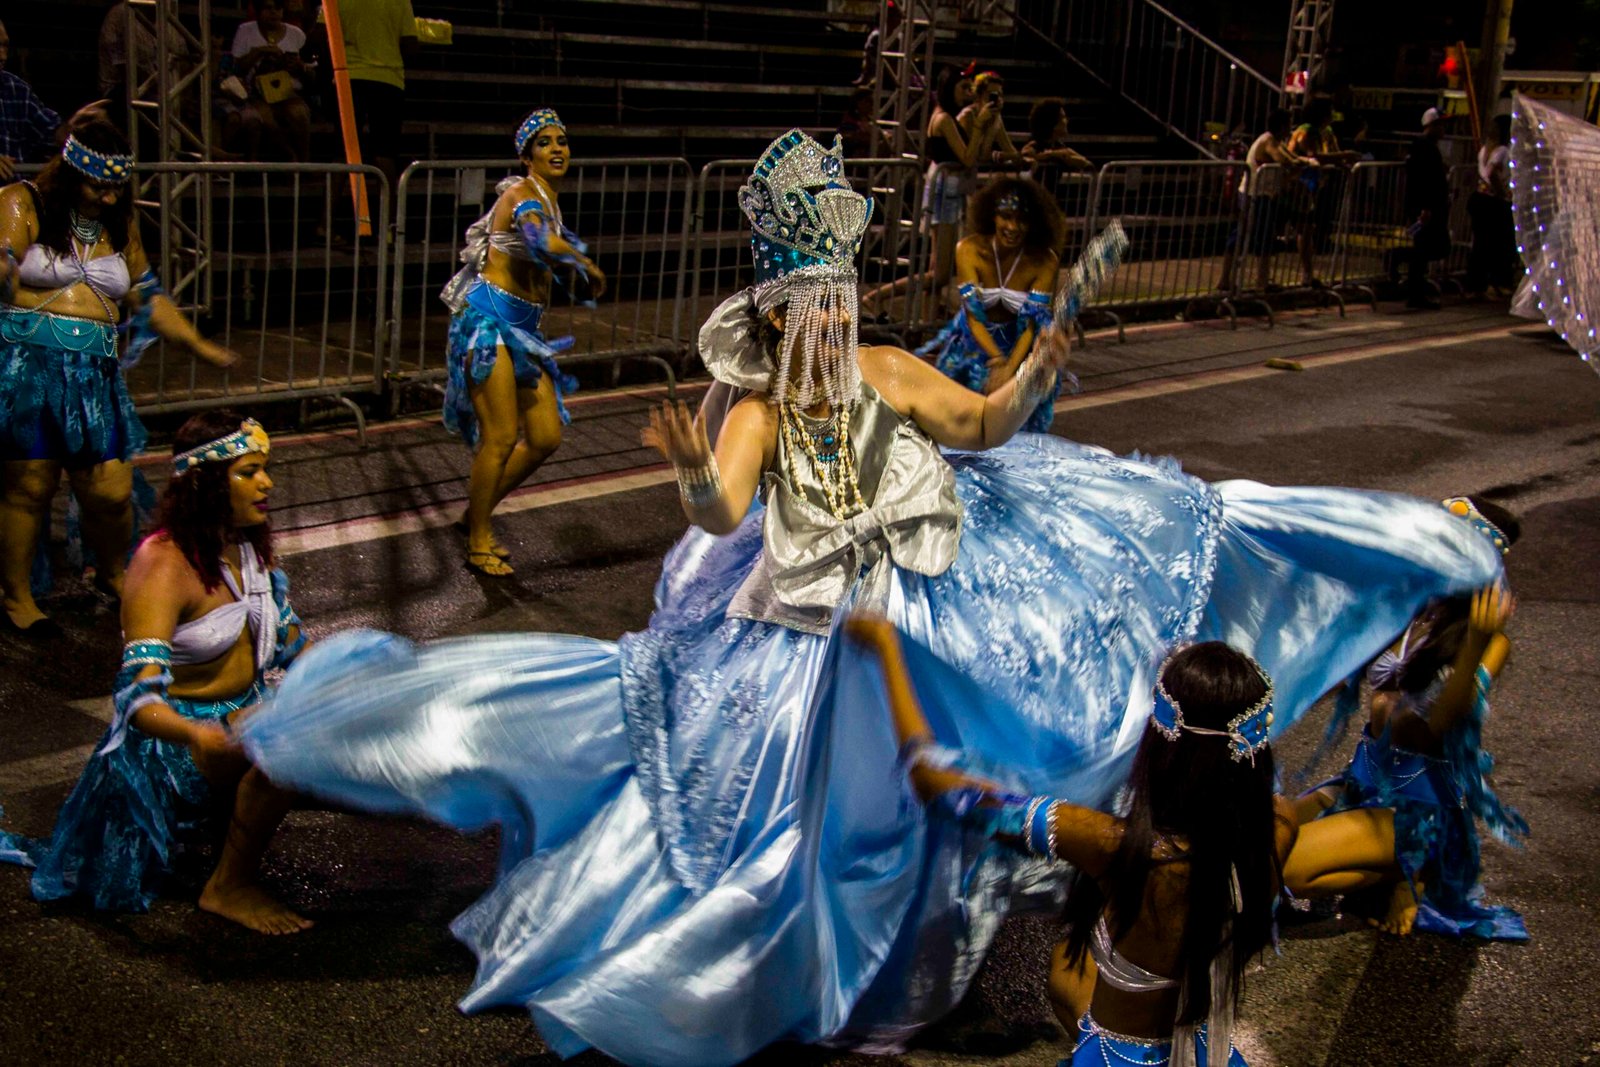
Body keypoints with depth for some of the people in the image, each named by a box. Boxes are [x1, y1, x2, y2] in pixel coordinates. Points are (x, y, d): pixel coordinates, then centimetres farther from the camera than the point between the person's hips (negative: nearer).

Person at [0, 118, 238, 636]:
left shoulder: (120, 223, 17)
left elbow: (147, 297, 23)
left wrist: (202, 347, 21)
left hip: (95, 374, 4)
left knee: (112, 490, 0)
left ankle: (112, 573, 29)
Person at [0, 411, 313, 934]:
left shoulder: (249, 544, 1)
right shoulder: (164, 568, -24)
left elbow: (289, 640, 13)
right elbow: (140, 697, -33)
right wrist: (200, 737, -53)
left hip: (245, 710, 9)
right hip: (175, 732, -8)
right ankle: (229, 888, -14)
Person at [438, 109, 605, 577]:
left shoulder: (548, 201, 16)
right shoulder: (523, 194, -12)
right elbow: (544, 243, -34)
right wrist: (589, 265, -20)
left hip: (522, 327, 9)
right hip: (489, 319, -9)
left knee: (546, 437, 7)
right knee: (501, 437, -8)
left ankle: (476, 515, 24)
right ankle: (478, 544, 8)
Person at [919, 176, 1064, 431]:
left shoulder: (1045, 262, -21)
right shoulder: (969, 250, -20)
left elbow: (1033, 323, -22)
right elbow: (973, 315, -21)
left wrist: (1010, 368, -38)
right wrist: (997, 359, -37)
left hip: (1019, 343, -1)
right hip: (974, 338, 1)